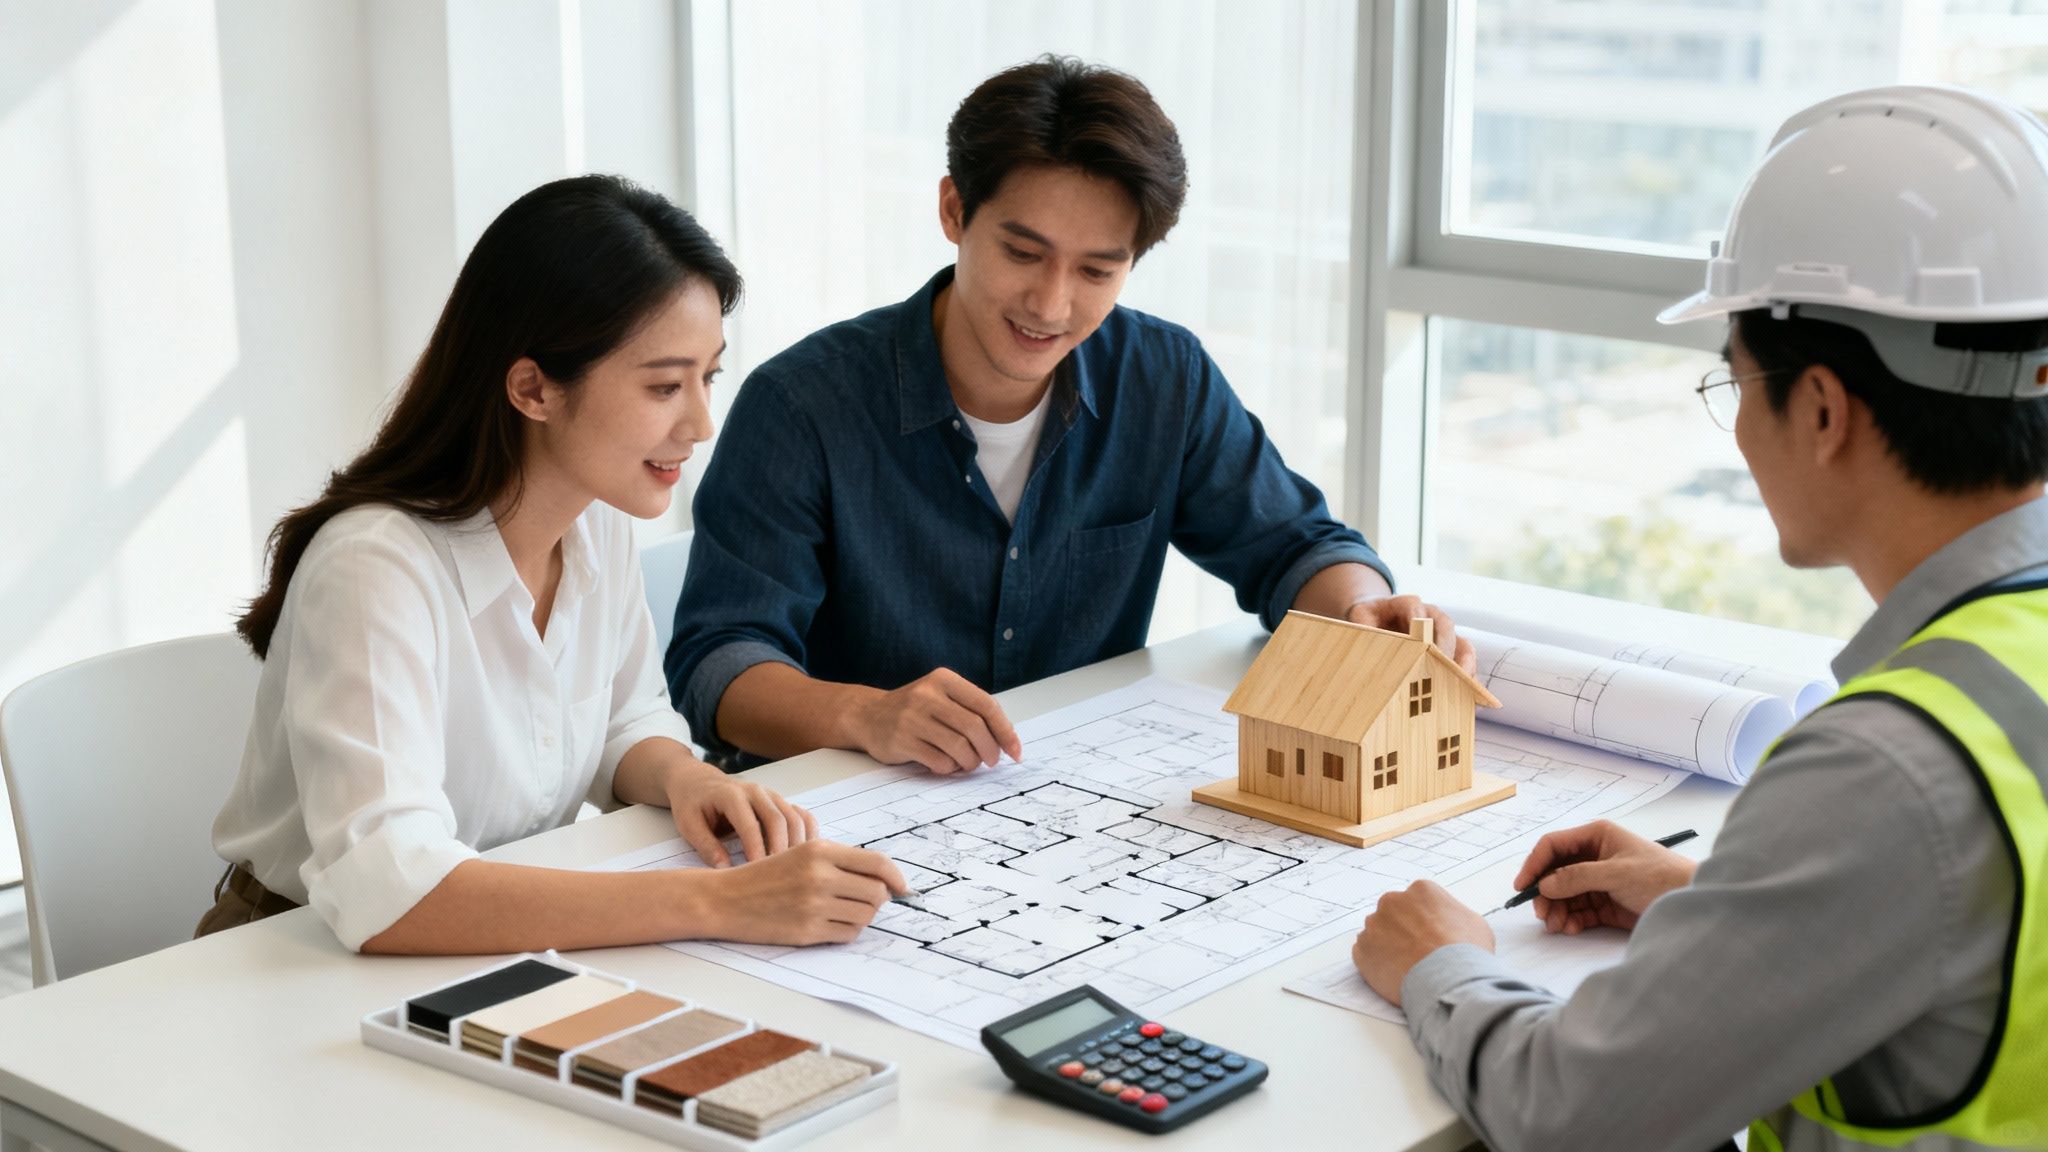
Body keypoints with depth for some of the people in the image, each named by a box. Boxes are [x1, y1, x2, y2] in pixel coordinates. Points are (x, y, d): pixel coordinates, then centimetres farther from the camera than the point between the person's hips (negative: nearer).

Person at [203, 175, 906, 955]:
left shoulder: (595, 523, -2)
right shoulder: (376, 566, -25)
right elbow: (384, 895, -37)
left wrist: (684, 777, -10)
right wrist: (715, 903, -39)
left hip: (514, 959, 7)